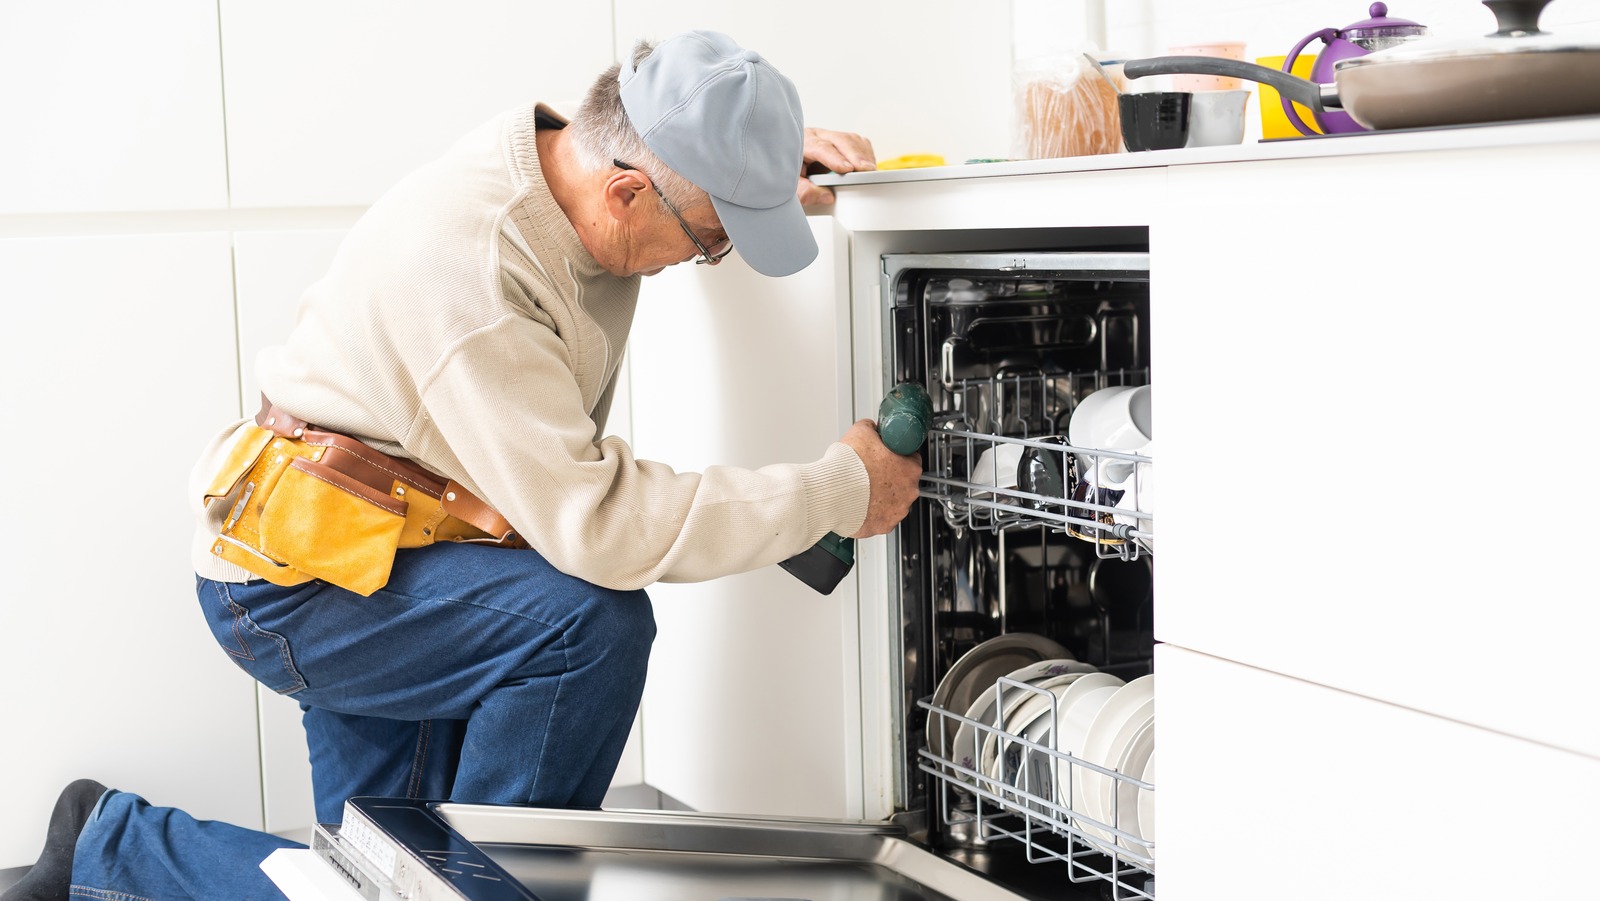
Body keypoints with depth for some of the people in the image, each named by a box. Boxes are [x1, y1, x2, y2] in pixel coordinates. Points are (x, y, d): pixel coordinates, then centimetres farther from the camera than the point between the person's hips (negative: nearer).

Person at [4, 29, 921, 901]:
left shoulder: (565, 158, -5)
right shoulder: (468, 267, -32)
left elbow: (698, 154, 22)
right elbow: (594, 523, -33)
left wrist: (779, 160, -2)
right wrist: (842, 489, -26)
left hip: (364, 577, 9)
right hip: (295, 581, -9)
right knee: (592, 619, -29)